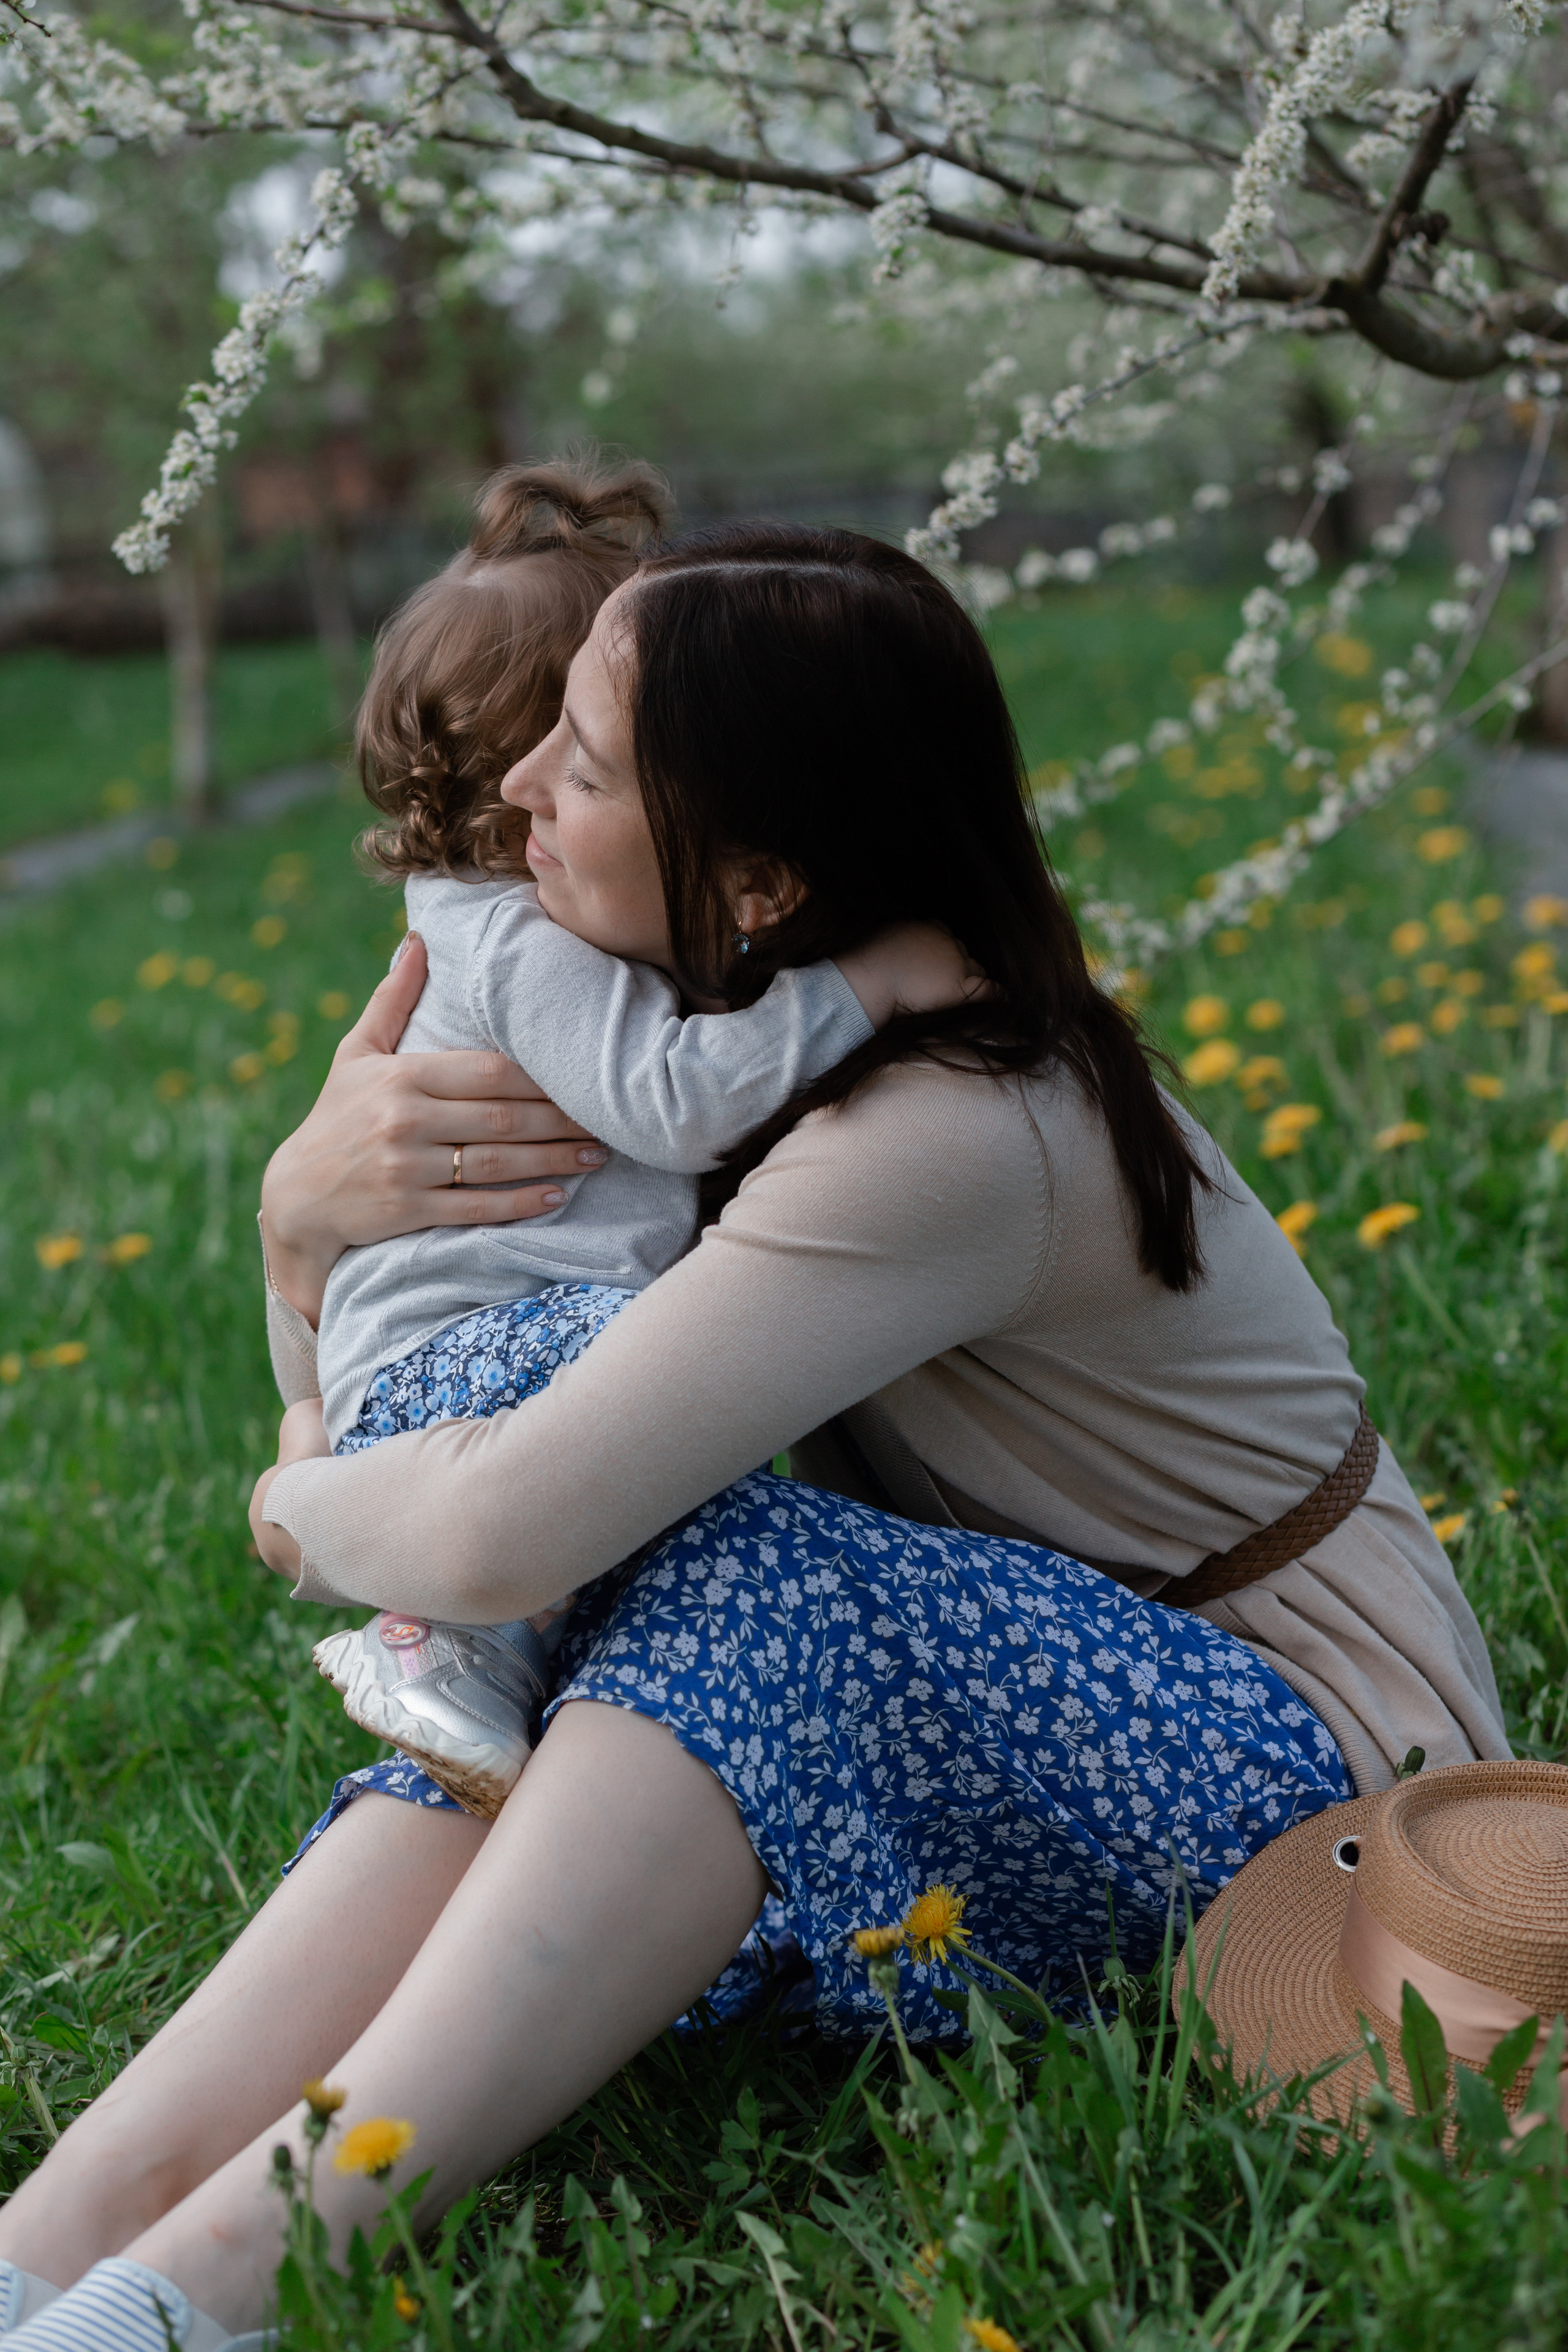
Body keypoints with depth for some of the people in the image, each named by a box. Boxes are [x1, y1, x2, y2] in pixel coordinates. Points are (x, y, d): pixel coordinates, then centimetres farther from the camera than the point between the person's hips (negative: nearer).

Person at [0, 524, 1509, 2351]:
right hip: (1014, 1696, 8)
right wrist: (305, 1209, -14)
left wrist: (305, 1511, -13)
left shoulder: (963, 1137, -28)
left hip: (1324, 1771, -8)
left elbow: (500, 1532, -36)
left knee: (742, 1583, -35)